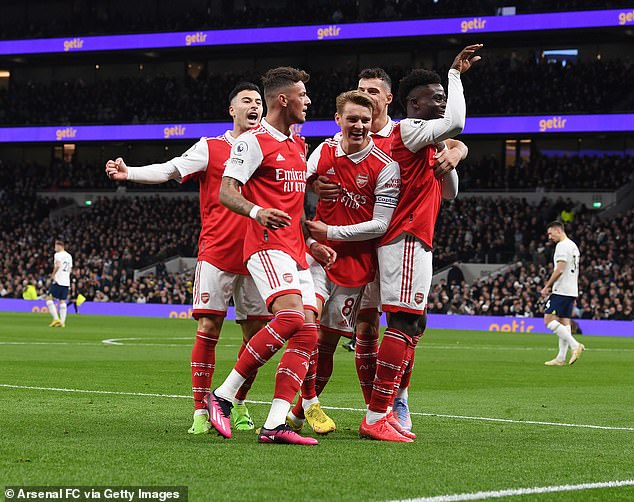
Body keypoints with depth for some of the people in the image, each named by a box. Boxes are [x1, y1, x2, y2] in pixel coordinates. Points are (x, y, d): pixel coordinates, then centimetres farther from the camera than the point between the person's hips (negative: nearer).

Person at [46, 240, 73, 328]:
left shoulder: (58, 254, -7)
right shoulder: (69, 256, 17)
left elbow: (57, 265, -22)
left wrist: (53, 275, -11)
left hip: (58, 281, -7)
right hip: (66, 282, 7)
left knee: (49, 299, -1)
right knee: (62, 301, 8)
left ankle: (56, 318, -14)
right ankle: (62, 322, 0)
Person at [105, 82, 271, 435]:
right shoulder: (211, 148, 2)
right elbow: (169, 170, -6)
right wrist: (129, 173, -22)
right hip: (216, 254, -4)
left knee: (255, 332, 3)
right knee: (208, 329, -10)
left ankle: (239, 405, 17)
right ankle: (202, 410, -6)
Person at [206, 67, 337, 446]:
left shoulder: (298, 145, 23)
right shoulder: (254, 141, -5)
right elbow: (226, 192, -12)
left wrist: (312, 244, 26)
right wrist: (257, 211, -30)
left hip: (295, 251, 9)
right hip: (267, 245, -9)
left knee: (308, 335, -4)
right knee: (292, 316, -27)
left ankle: (275, 425, -8)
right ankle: (224, 395, -18)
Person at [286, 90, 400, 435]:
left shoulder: (385, 166, -10)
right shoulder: (325, 151, 1)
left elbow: (380, 224, -12)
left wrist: (330, 232, -14)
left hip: (356, 262, -1)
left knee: (329, 339, 5)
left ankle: (300, 411, 21)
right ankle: (310, 402, -10)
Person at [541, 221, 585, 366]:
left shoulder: (562, 245, -11)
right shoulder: (574, 246, 20)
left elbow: (559, 270, -19)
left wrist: (547, 287, -13)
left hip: (561, 291, -10)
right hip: (572, 291, 10)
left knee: (549, 320, -11)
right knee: (564, 322, 7)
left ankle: (575, 345, -18)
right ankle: (561, 358, 5)